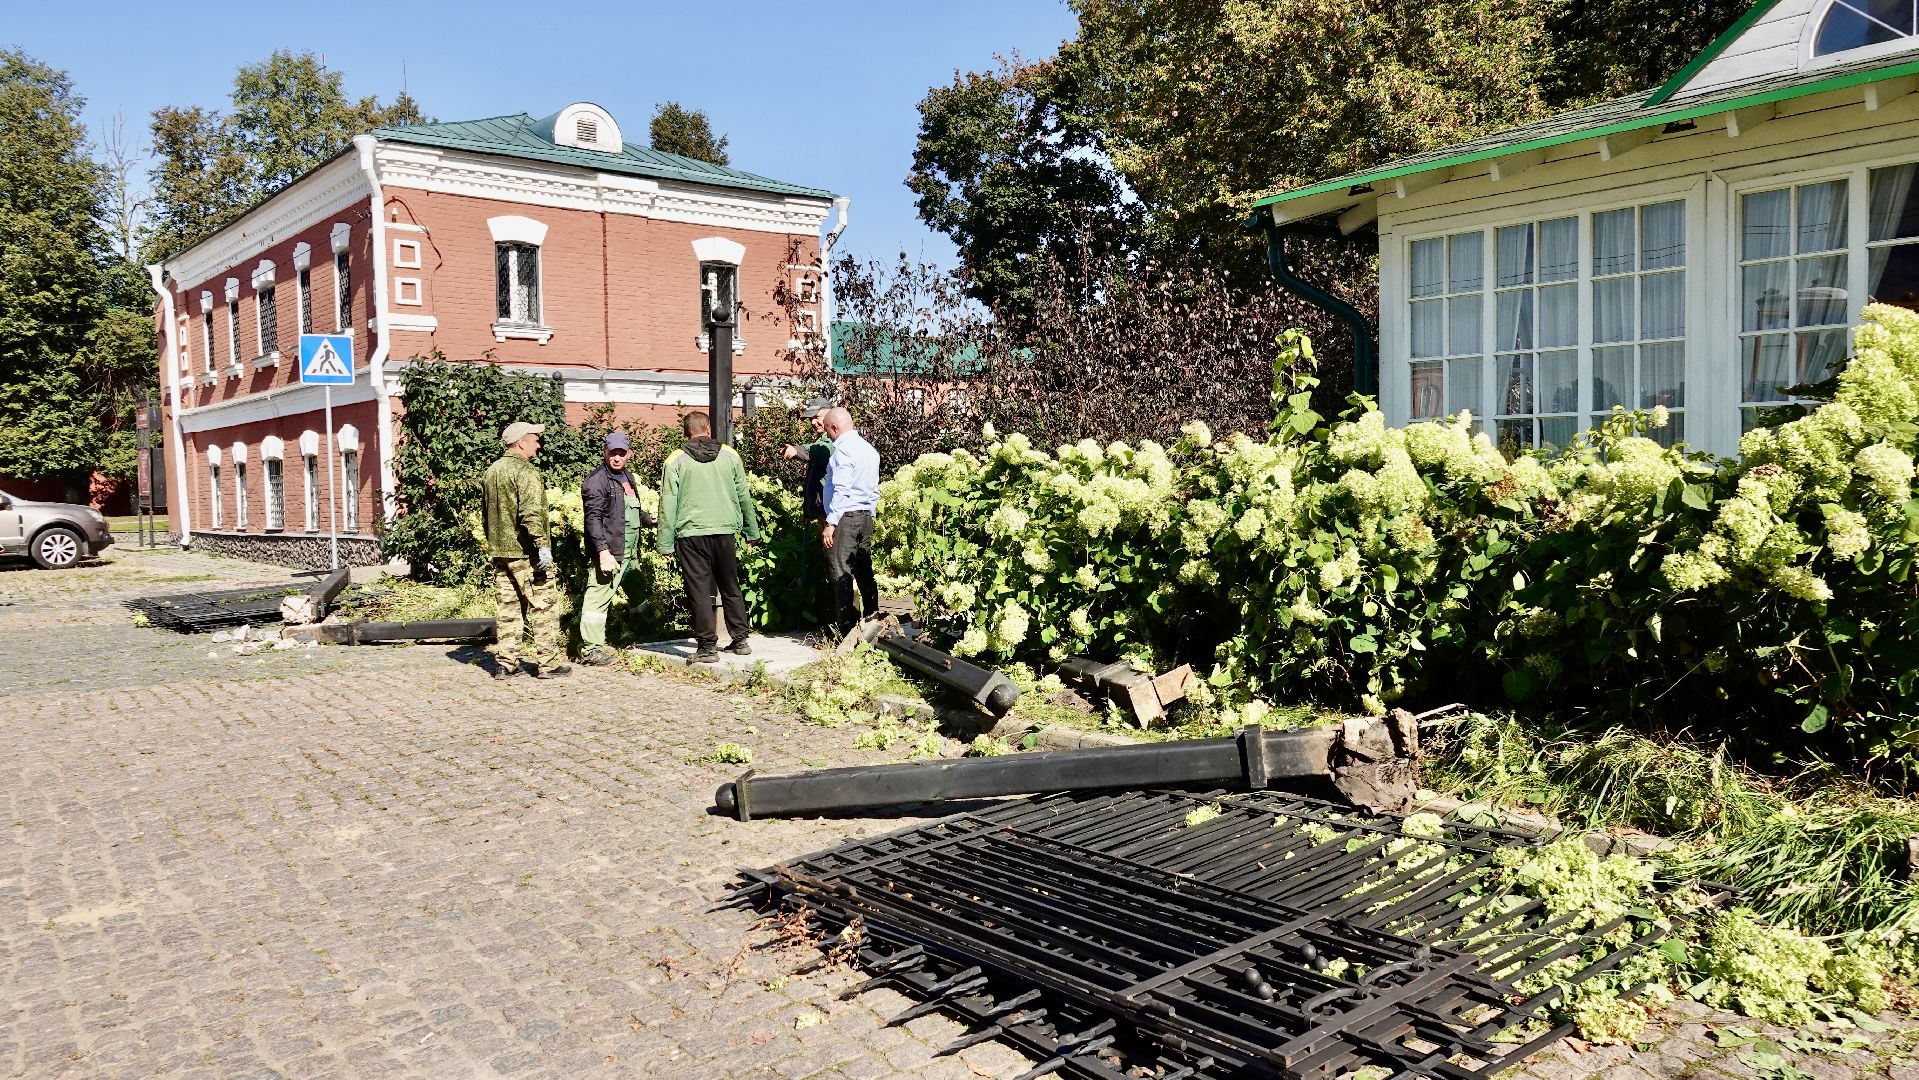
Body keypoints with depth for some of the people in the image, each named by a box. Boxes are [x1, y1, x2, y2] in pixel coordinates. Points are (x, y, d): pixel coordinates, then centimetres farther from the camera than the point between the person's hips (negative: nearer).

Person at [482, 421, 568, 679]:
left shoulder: (490, 472, 14)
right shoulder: (526, 473, -14)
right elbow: (531, 513, -24)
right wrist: (542, 545, -23)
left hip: (499, 552, 8)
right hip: (525, 553, -8)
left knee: (508, 609, 12)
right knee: (543, 606, 0)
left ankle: (505, 663, 14)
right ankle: (548, 663, 2)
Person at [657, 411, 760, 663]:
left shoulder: (676, 461, -1)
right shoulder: (730, 456, 5)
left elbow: (668, 504, -3)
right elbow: (744, 496, 11)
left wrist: (666, 543, 0)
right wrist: (751, 530, 20)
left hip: (691, 534, -3)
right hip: (724, 531, 3)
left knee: (699, 590, 2)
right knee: (731, 587, 15)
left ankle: (707, 647, 3)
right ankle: (740, 640, 20)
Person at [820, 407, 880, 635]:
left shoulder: (844, 449, -11)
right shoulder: (869, 449, 16)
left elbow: (841, 489, -18)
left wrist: (830, 523, -19)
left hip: (845, 517, -9)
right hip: (865, 517, 9)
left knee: (841, 575, -7)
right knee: (864, 573, 11)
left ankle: (848, 631, -8)